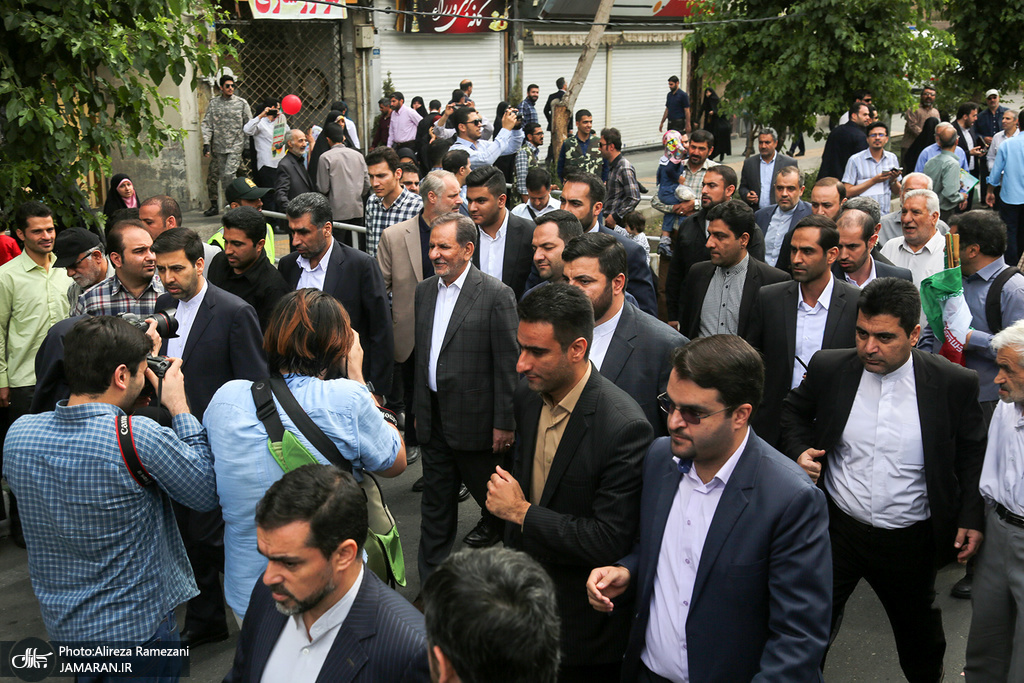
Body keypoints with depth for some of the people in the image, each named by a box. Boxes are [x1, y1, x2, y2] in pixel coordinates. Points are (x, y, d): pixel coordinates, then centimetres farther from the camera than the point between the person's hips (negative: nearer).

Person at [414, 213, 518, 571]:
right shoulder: (424, 291, 8)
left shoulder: (496, 295, -13)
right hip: (433, 419, 6)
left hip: (474, 419, -6)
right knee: (435, 505, 14)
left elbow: (508, 364, -13)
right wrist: (419, 409, 15)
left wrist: (504, 424, -13)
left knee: (490, 493, 13)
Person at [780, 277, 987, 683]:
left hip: (911, 542, 0)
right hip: (836, 527, 0)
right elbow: (794, 410, 8)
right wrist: (798, 450, -9)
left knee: (919, 631, 24)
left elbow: (972, 455, 0)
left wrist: (972, 517, -6)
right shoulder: (828, 368, -9)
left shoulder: (954, 384, -12)